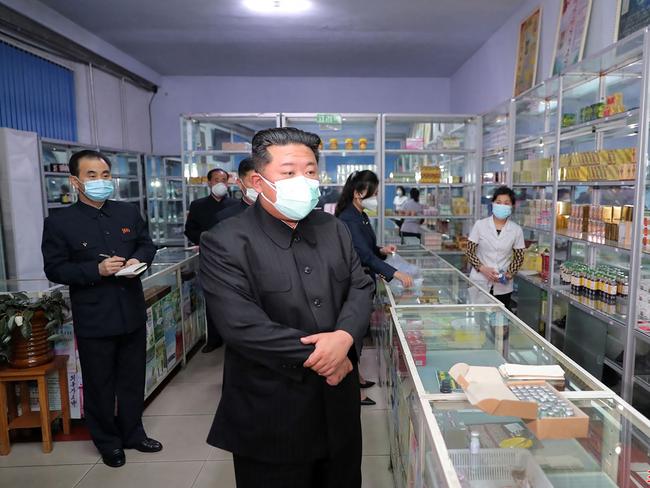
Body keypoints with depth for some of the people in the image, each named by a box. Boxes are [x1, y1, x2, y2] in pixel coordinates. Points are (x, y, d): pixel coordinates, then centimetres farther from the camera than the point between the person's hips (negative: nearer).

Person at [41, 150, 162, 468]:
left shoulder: (129, 212, 4)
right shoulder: (59, 222, -7)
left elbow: (147, 244, 14)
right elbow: (55, 269, -8)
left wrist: (139, 259, -8)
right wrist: (96, 270, -21)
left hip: (132, 313, 4)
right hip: (94, 319, -4)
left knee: (133, 379, 17)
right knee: (99, 385, 12)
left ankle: (132, 433, 37)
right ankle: (108, 442, 32)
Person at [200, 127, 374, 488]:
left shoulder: (333, 229, 5)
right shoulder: (224, 243, -15)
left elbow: (361, 287, 1)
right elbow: (243, 326, -22)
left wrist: (345, 336, -20)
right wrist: (316, 357, -17)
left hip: (339, 404, 6)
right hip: (272, 415, -5)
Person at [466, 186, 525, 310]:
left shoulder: (516, 230, 0)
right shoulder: (480, 225, -3)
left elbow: (519, 257, 7)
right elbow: (470, 251, 0)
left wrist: (509, 274, -10)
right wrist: (482, 268, -15)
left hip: (503, 286, 1)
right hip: (479, 283, -1)